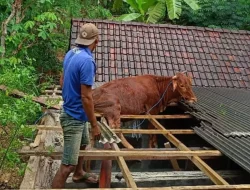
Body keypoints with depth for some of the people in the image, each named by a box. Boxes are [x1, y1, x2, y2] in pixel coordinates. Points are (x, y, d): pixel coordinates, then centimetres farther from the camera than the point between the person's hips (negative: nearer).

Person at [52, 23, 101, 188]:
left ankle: (79, 174, 54)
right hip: (75, 117, -10)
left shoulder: (71, 53, 2)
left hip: (73, 112, 10)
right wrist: (95, 124, -17)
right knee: (68, 164, -4)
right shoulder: (87, 60, -27)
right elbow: (86, 97, -26)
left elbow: (62, 81, 14)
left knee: (83, 144, 31)